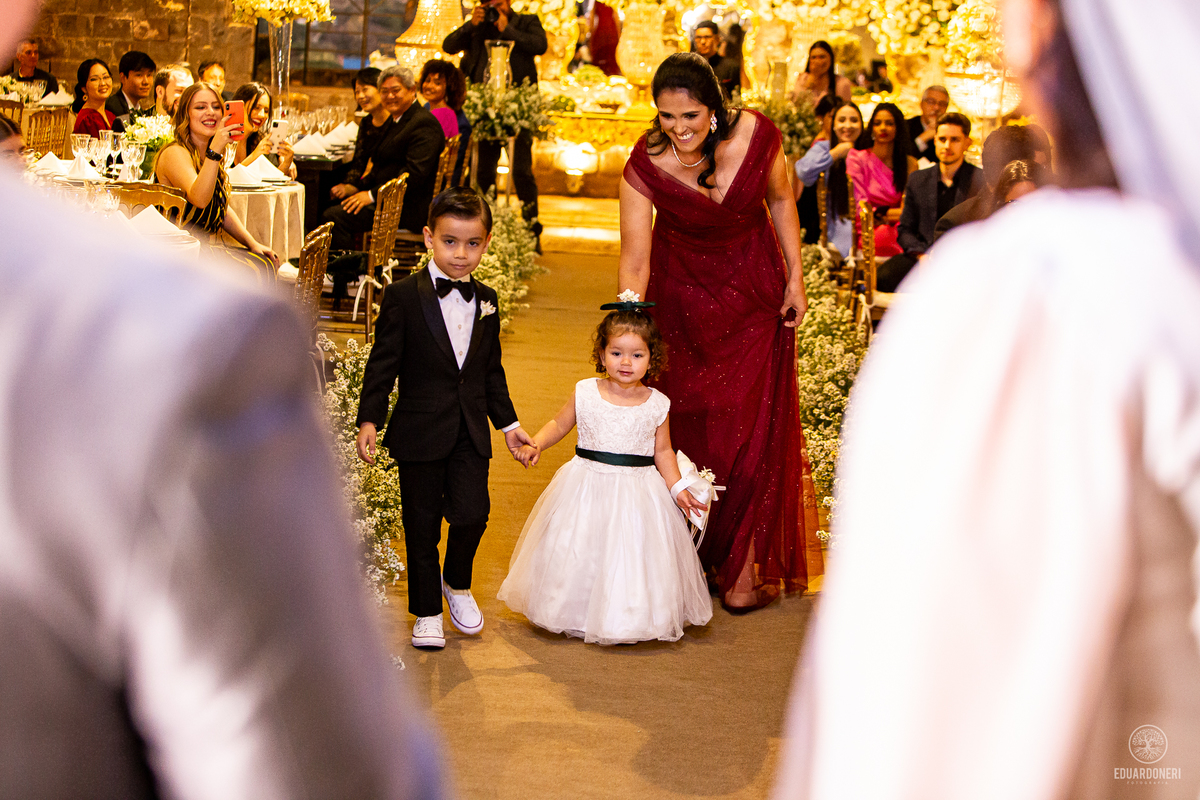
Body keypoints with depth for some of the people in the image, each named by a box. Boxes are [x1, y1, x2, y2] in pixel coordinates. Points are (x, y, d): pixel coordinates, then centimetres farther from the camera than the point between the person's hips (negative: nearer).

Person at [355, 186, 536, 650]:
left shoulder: (485, 300, 7)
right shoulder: (403, 297, -8)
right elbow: (383, 364, -7)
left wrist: (508, 423, 17)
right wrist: (369, 420, -15)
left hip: (471, 431, 3)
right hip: (420, 431, -3)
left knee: (473, 513, -8)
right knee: (422, 524, 6)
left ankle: (457, 583, 22)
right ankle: (427, 611, 23)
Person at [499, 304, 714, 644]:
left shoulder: (656, 404, -3)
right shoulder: (585, 393, -4)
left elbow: (663, 452, 5)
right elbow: (558, 425, 8)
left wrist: (678, 489, -3)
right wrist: (536, 444, -8)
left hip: (639, 493, 0)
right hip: (586, 488, 0)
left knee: (633, 557, 3)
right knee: (580, 556, 7)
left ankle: (626, 621, 21)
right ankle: (575, 615, 27)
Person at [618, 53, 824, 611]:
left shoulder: (756, 136, -20)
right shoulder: (646, 165, -23)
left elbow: (780, 200, -1)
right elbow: (635, 258, -22)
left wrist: (795, 279, 0)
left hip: (753, 295, 1)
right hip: (682, 298, 0)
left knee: (753, 423, -1)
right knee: (687, 424, 2)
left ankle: (745, 567, 8)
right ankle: (694, 557, 20)